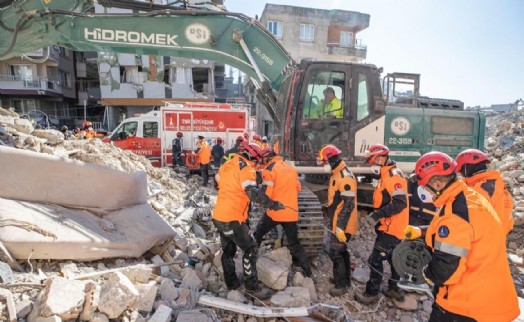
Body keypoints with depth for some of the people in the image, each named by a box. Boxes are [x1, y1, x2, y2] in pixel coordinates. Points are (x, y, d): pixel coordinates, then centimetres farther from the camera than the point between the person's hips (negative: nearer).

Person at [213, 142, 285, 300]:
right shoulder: (245, 168, -13)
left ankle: (231, 283, 33)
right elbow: (253, 192, -25)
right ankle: (252, 285, 8)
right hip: (232, 219, -9)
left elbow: (217, 182, 25)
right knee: (250, 249, 2)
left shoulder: (227, 164, 11)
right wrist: (272, 204, -22)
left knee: (228, 250, 20)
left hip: (219, 216, 9)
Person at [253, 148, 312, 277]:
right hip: (291, 212, 5)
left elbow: (265, 194, -14)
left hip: (274, 211, -5)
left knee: (258, 235, 17)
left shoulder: (269, 170, -9)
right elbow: (297, 188, 20)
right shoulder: (291, 168, 11)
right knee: (294, 243, 15)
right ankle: (308, 271, 15)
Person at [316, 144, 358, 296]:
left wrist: (340, 226, -25)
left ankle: (341, 285, 11)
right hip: (337, 222, 10)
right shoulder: (337, 174, 10)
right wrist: (329, 212, 25)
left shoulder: (345, 177, -23)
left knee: (335, 252, -3)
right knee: (341, 250, 20)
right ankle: (345, 279, 34)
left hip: (342, 224, -10)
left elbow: (348, 205, -25)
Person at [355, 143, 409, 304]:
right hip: (389, 226, 10)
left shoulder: (394, 175, -20)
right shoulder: (387, 175, 13)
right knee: (393, 257, 20)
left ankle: (372, 293, 7)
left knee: (375, 259, -4)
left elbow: (400, 203, -28)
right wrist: (378, 214, 21)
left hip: (391, 228, -10)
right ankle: (394, 289, 34)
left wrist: (379, 213, -31)